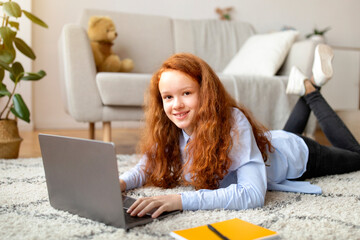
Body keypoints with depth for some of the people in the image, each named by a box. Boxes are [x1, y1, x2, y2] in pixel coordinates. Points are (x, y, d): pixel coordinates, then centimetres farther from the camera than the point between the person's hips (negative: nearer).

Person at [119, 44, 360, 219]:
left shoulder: (232, 122, -45)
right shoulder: (171, 128, -29)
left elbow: (253, 194, -54)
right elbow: (149, 165, -16)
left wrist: (182, 200, -62)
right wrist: (121, 182, -38)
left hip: (296, 153, -5)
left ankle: (310, 89, 27)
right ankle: (307, 90, 40)